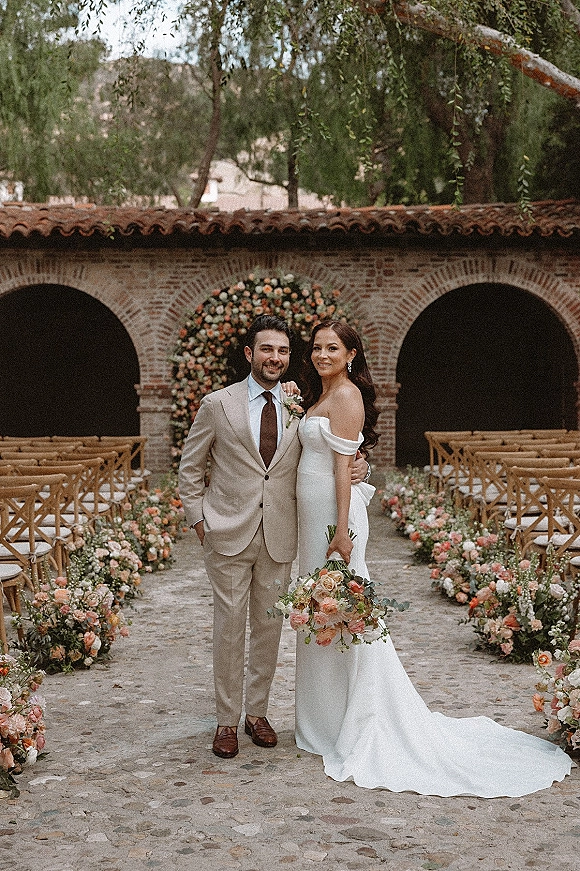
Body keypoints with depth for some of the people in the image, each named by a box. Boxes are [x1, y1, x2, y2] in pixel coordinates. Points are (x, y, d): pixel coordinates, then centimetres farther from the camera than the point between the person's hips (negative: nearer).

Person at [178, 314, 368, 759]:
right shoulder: (218, 404, -1)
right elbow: (190, 468, 7)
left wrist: (353, 467, -5)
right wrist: (199, 520, 0)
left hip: (279, 538, 2)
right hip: (229, 536, -2)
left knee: (269, 627, 11)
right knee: (230, 627, 3)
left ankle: (257, 711, 27)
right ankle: (227, 720, 17)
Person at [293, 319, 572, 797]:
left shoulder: (346, 395, -12)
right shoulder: (320, 395, 16)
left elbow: (343, 467, -18)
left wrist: (342, 531, -21)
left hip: (334, 512, -10)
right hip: (313, 514, 10)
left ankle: (363, 727, 6)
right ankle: (327, 722, 25)